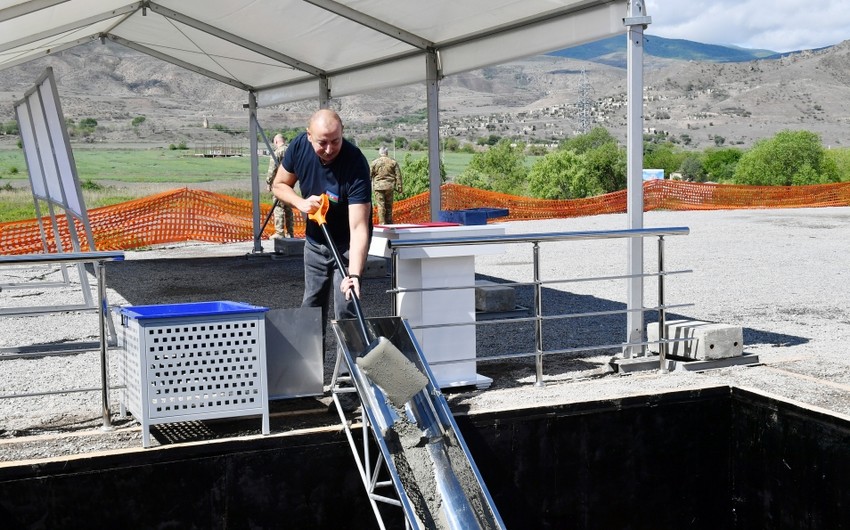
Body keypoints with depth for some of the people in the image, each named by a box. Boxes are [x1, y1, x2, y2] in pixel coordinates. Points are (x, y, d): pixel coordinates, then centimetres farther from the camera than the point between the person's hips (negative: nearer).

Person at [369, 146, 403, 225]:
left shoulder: (374, 162, -1)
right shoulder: (393, 162, 3)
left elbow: (369, 175, 1)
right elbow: (398, 176, 3)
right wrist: (399, 188, 7)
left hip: (378, 186, -2)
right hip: (389, 186, 2)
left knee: (380, 205, -1)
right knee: (389, 205, 11)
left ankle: (382, 223, -6)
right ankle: (389, 223, 17)